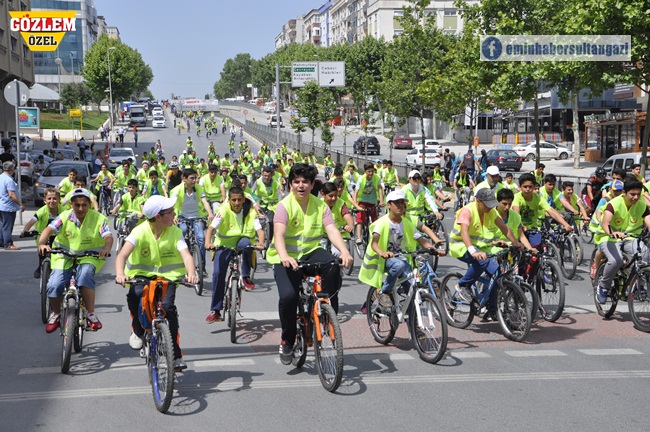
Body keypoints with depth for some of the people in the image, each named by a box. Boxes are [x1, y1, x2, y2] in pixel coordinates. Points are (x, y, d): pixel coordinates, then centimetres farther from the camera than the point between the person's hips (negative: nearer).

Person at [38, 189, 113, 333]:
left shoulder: (98, 218, -8)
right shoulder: (65, 217, -5)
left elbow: (108, 236, -20)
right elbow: (49, 229, -17)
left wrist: (106, 248, -43)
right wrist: (42, 244, -38)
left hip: (89, 257, -2)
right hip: (65, 257, 2)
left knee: (85, 274, -34)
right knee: (53, 286, -16)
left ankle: (91, 314, -22)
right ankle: (56, 313, 16)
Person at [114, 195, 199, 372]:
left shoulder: (175, 232, -8)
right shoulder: (140, 232, -13)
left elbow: (186, 255, -21)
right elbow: (122, 254, -25)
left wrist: (191, 273, -43)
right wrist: (119, 274, -46)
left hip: (167, 276, 1)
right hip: (142, 274, 0)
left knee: (168, 306, -25)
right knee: (135, 295, -33)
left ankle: (176, 355, -12)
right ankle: (138, 329, 0)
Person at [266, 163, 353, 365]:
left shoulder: (320, 205, 3)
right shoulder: (284, 205, -8)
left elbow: (332, 230, -11)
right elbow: (279, 233, -24)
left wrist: (344, 251, -31)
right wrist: (283, 256, -45)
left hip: (311, 252, 3)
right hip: (286, 258, -3)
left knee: (332, 265, -31)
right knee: (288, 296, -26)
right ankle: (287, 341, -1)